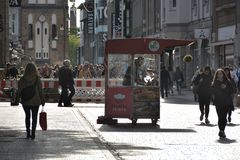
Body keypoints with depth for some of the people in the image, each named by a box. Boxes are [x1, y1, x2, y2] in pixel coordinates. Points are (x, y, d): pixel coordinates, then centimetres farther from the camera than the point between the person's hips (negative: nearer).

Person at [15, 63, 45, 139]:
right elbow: (40, 91, -6)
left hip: (25, 101, 1)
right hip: (35, 101, -1)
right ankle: (33, 134, 4)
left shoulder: (22, 79, -8)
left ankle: (28, 133, 13)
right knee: (34, 117, 9)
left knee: (27, 116, 16)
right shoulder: (37, 79, -10)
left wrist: (17, 99, 8)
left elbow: (19, 91, -4)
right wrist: (42, 100, 3)